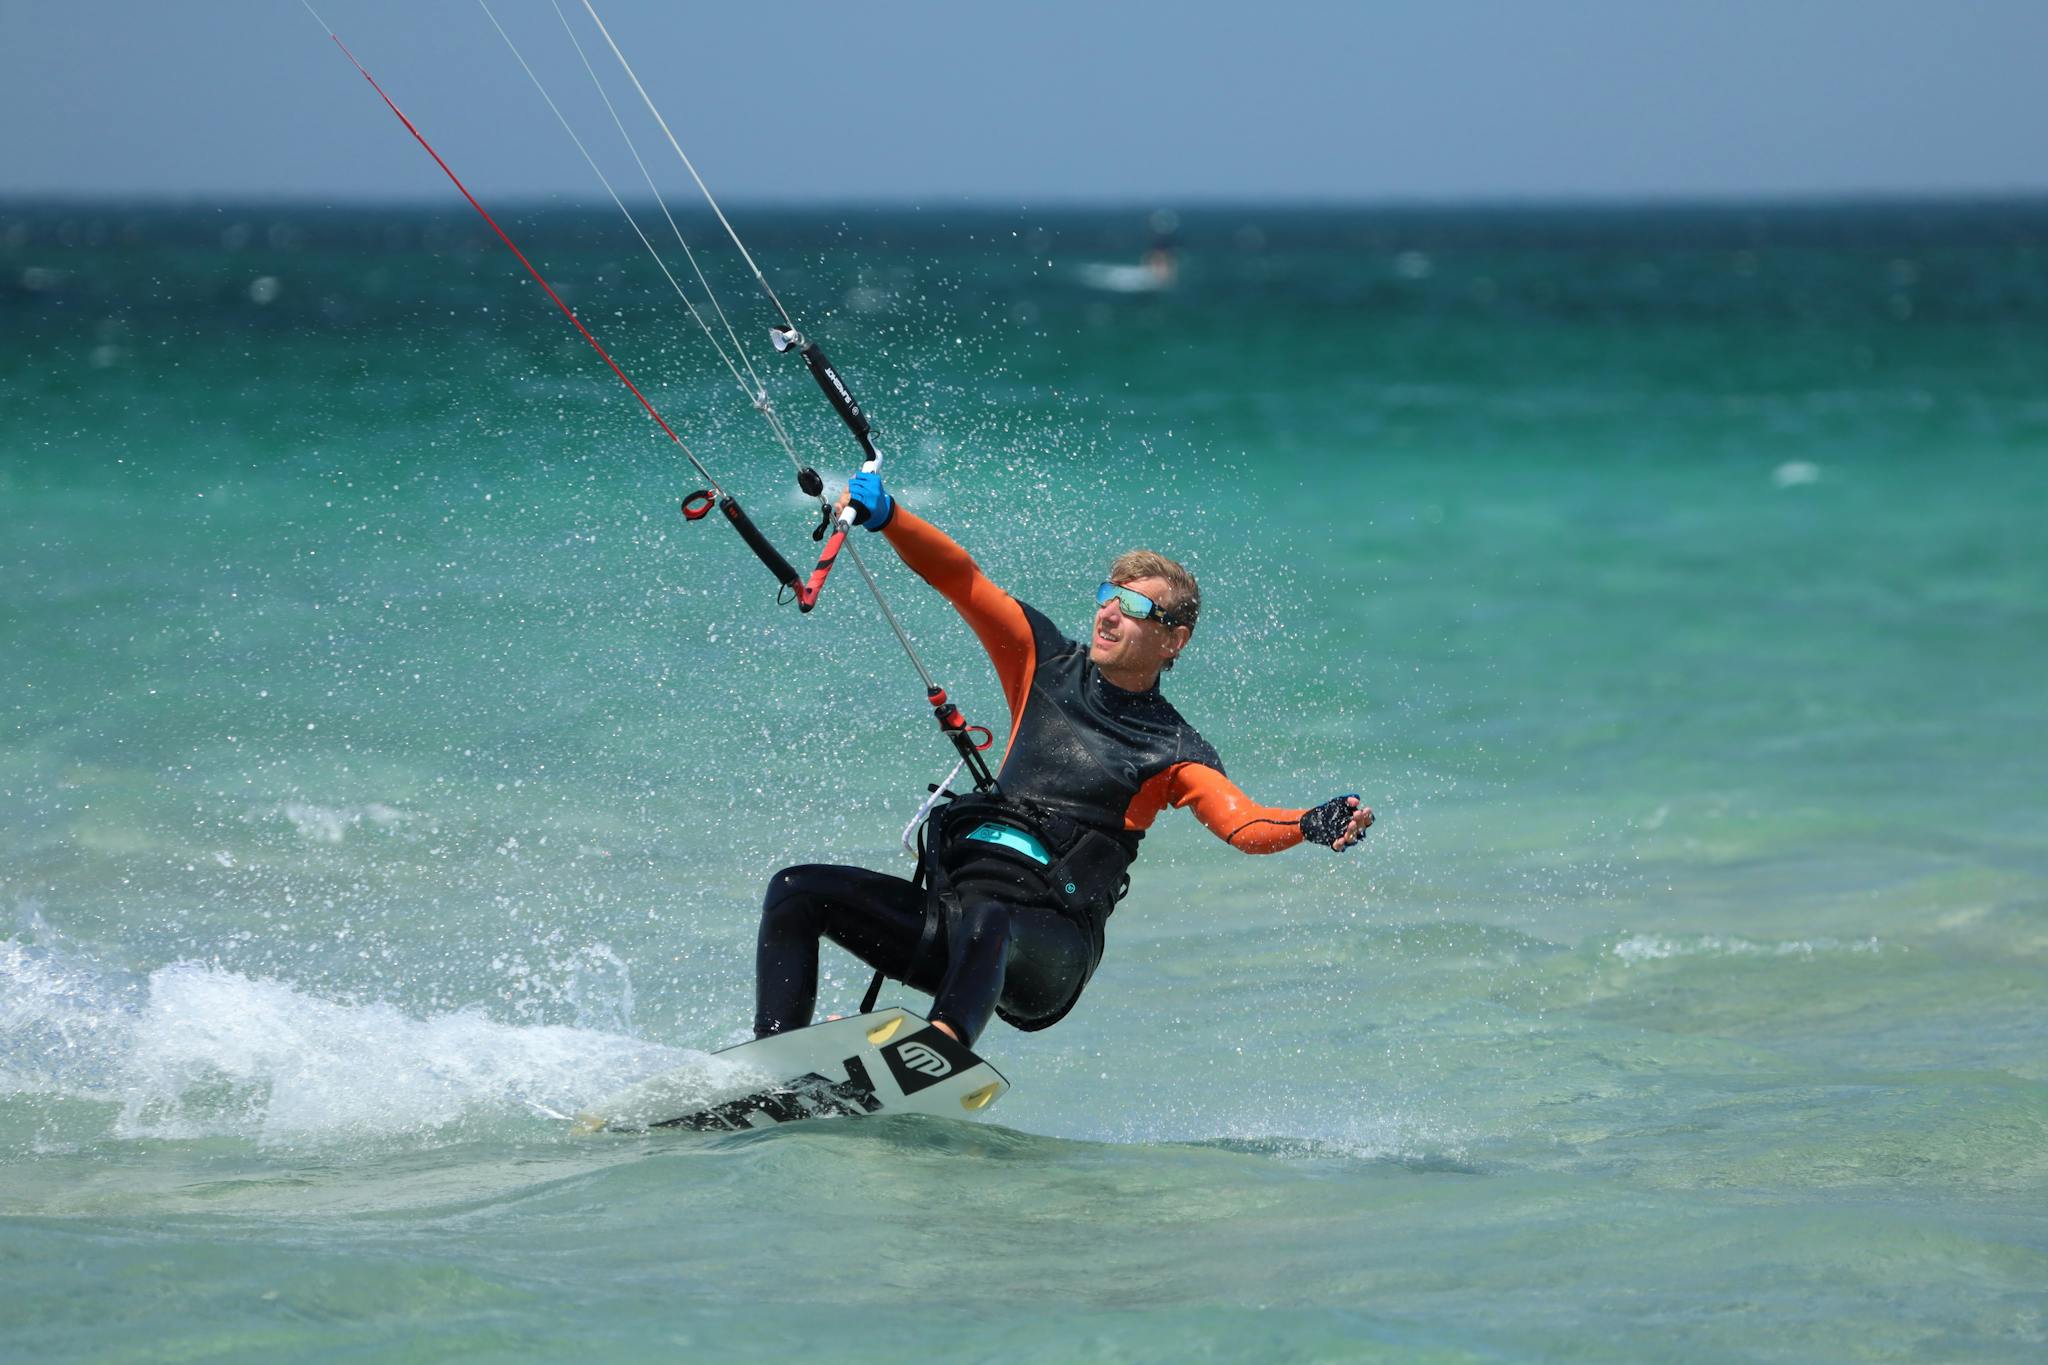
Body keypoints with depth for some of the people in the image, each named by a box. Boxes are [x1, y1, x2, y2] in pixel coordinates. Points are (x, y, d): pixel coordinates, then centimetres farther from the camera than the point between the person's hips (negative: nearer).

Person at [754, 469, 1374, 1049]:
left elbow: (1242, 823, -12)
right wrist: (886, 517, -5)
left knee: (985, 924, -41)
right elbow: (958, 577, 11)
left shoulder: (1173, 752, 4)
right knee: (797, 892, -10)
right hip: (951, 909, 6)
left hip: (1044, 944, -6)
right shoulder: (1048, 664, 16)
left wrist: (1312, 825, -34)